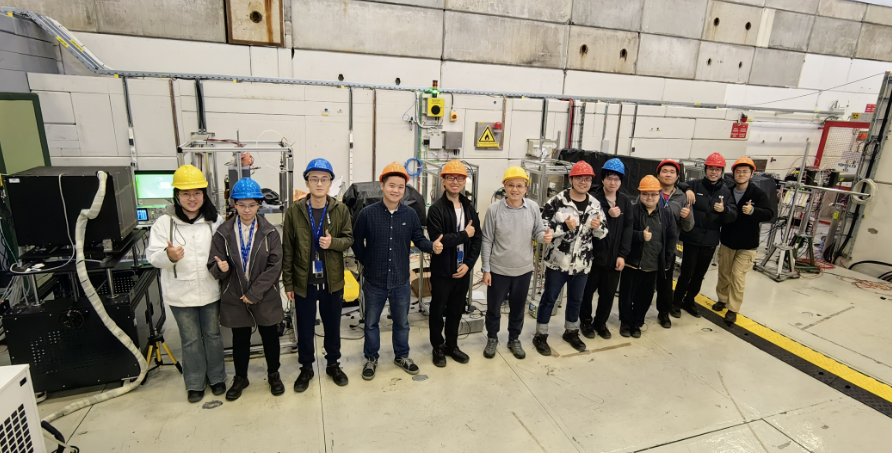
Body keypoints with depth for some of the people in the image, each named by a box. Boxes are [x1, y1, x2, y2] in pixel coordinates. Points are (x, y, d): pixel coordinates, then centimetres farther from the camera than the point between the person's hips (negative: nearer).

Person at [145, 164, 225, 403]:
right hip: (181, 293, -1)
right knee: (191, 339, 14)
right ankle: (194, 383, 33)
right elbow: (153, 256, -10)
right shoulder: (164, 222, -8)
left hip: (211, 290, 1)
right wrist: (168, 256, -30)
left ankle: (216, 377, 36)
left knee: (213, 335, 16)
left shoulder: (214, 220, -4)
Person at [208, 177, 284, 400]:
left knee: (270, 336, 13)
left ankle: (273, 374, 35)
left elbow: (274, 267, -11)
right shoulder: (223, 233, -4)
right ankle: (240, 378, 38)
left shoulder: (270, 232, -7)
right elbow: (214, 268, -4)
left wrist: (253, 294, -15)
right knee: (240, 339, 16)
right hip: (235, 298, 1)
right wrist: (221, 268, -29)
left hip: (265, 297, -1)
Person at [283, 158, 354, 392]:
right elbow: (288, 250, -3)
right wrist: (288, 283, -3)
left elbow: (349, 238, 2)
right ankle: (306, 368, 35)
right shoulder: (294, 211, -6)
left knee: (332, 326, 16)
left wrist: (333, 242, -21)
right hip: (303, 282, -1)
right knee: (305, 328, 13)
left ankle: (333, 364, 38)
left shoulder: (341, 210, -4)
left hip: (332, 281, 1)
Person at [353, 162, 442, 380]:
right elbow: (357, 243, -3)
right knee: (371, 322, 17)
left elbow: (418, 239, 0)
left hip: (401, 280, 2)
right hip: (374, 281, -2)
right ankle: (371, 359, 38)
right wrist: (368, 263, 1)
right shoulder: (367, 213, -13)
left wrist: (432, 246, -19)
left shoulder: (410, 214, -6)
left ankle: (401, 356, 42)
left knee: (402, 322, 20)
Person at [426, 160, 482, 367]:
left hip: (463, 270, 5)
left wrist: (468, 264, -7)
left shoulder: (469, 208, 6)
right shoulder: (436, 209, -11)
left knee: (457, 310, 17)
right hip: (442, 271, -4)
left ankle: (452, 345, 35)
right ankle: (438, 348, 29)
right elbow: (438, 240, -23)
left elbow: (477, 239, 4)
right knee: (438, 310, 11)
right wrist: (464, 234, -16)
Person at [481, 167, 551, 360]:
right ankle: (492, 339, 38)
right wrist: (486, 269, -6)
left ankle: (514, 340, 41)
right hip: (498, 270, -2)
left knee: (518, 308, 19)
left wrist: (545, 236, -20)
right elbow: (487, 241, -7)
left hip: (524, 270, 2)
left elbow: (537, 232, 5)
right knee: (493, 308, 14)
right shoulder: (494, 209, -12)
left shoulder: (533, 208, -6)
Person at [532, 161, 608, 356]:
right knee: (549, 298, 8)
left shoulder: (595, 204, 3)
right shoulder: (556, 202, -13)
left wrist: (598, 227, -12)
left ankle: (571, 332, 41)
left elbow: (603, 232, 10)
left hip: (582, 264, 5)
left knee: (576, 300, 20)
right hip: (557, 261, -5)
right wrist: (564, 227, -26)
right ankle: (540, 335, 23)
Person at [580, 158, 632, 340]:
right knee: (588, 291, 9)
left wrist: (622, 255, -4)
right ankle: (586, 322, 29)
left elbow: (627, 229, 2)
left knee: (609, 293, 13)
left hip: (614, 257, 4)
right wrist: (607, 215, -24)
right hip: (594, 255, -3)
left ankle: (600, 322, 33)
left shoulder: (626, 202, 6)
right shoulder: (593, 200, -7)